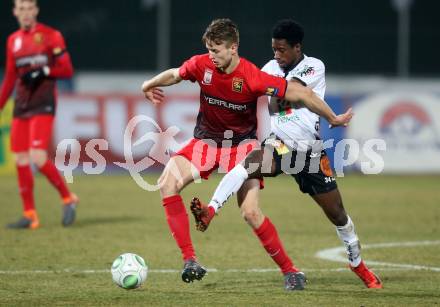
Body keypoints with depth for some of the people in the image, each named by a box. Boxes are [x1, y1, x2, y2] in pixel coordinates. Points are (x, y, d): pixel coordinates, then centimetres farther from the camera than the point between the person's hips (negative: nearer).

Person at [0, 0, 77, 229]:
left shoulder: (51, 36, -3)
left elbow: (67, 70, -4)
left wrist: (42, 72, -18)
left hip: (43, 104, -6)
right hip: (21, 106, 6)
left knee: (38, 157, -18)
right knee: (21, 161, 1)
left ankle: (68, 199, 1)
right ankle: (30, 215, 8)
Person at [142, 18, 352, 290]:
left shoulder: (253, 78, -26)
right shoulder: (201, 65, -14)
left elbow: (300, 93, -21)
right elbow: (174, 75, 9)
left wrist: (334, 119, -14)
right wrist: (149, 86, 25)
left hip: (243, 142, -4)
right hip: (207, 140, 4)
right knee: (168, 182, -20)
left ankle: (291, 271, 3)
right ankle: (189, 260, -17)